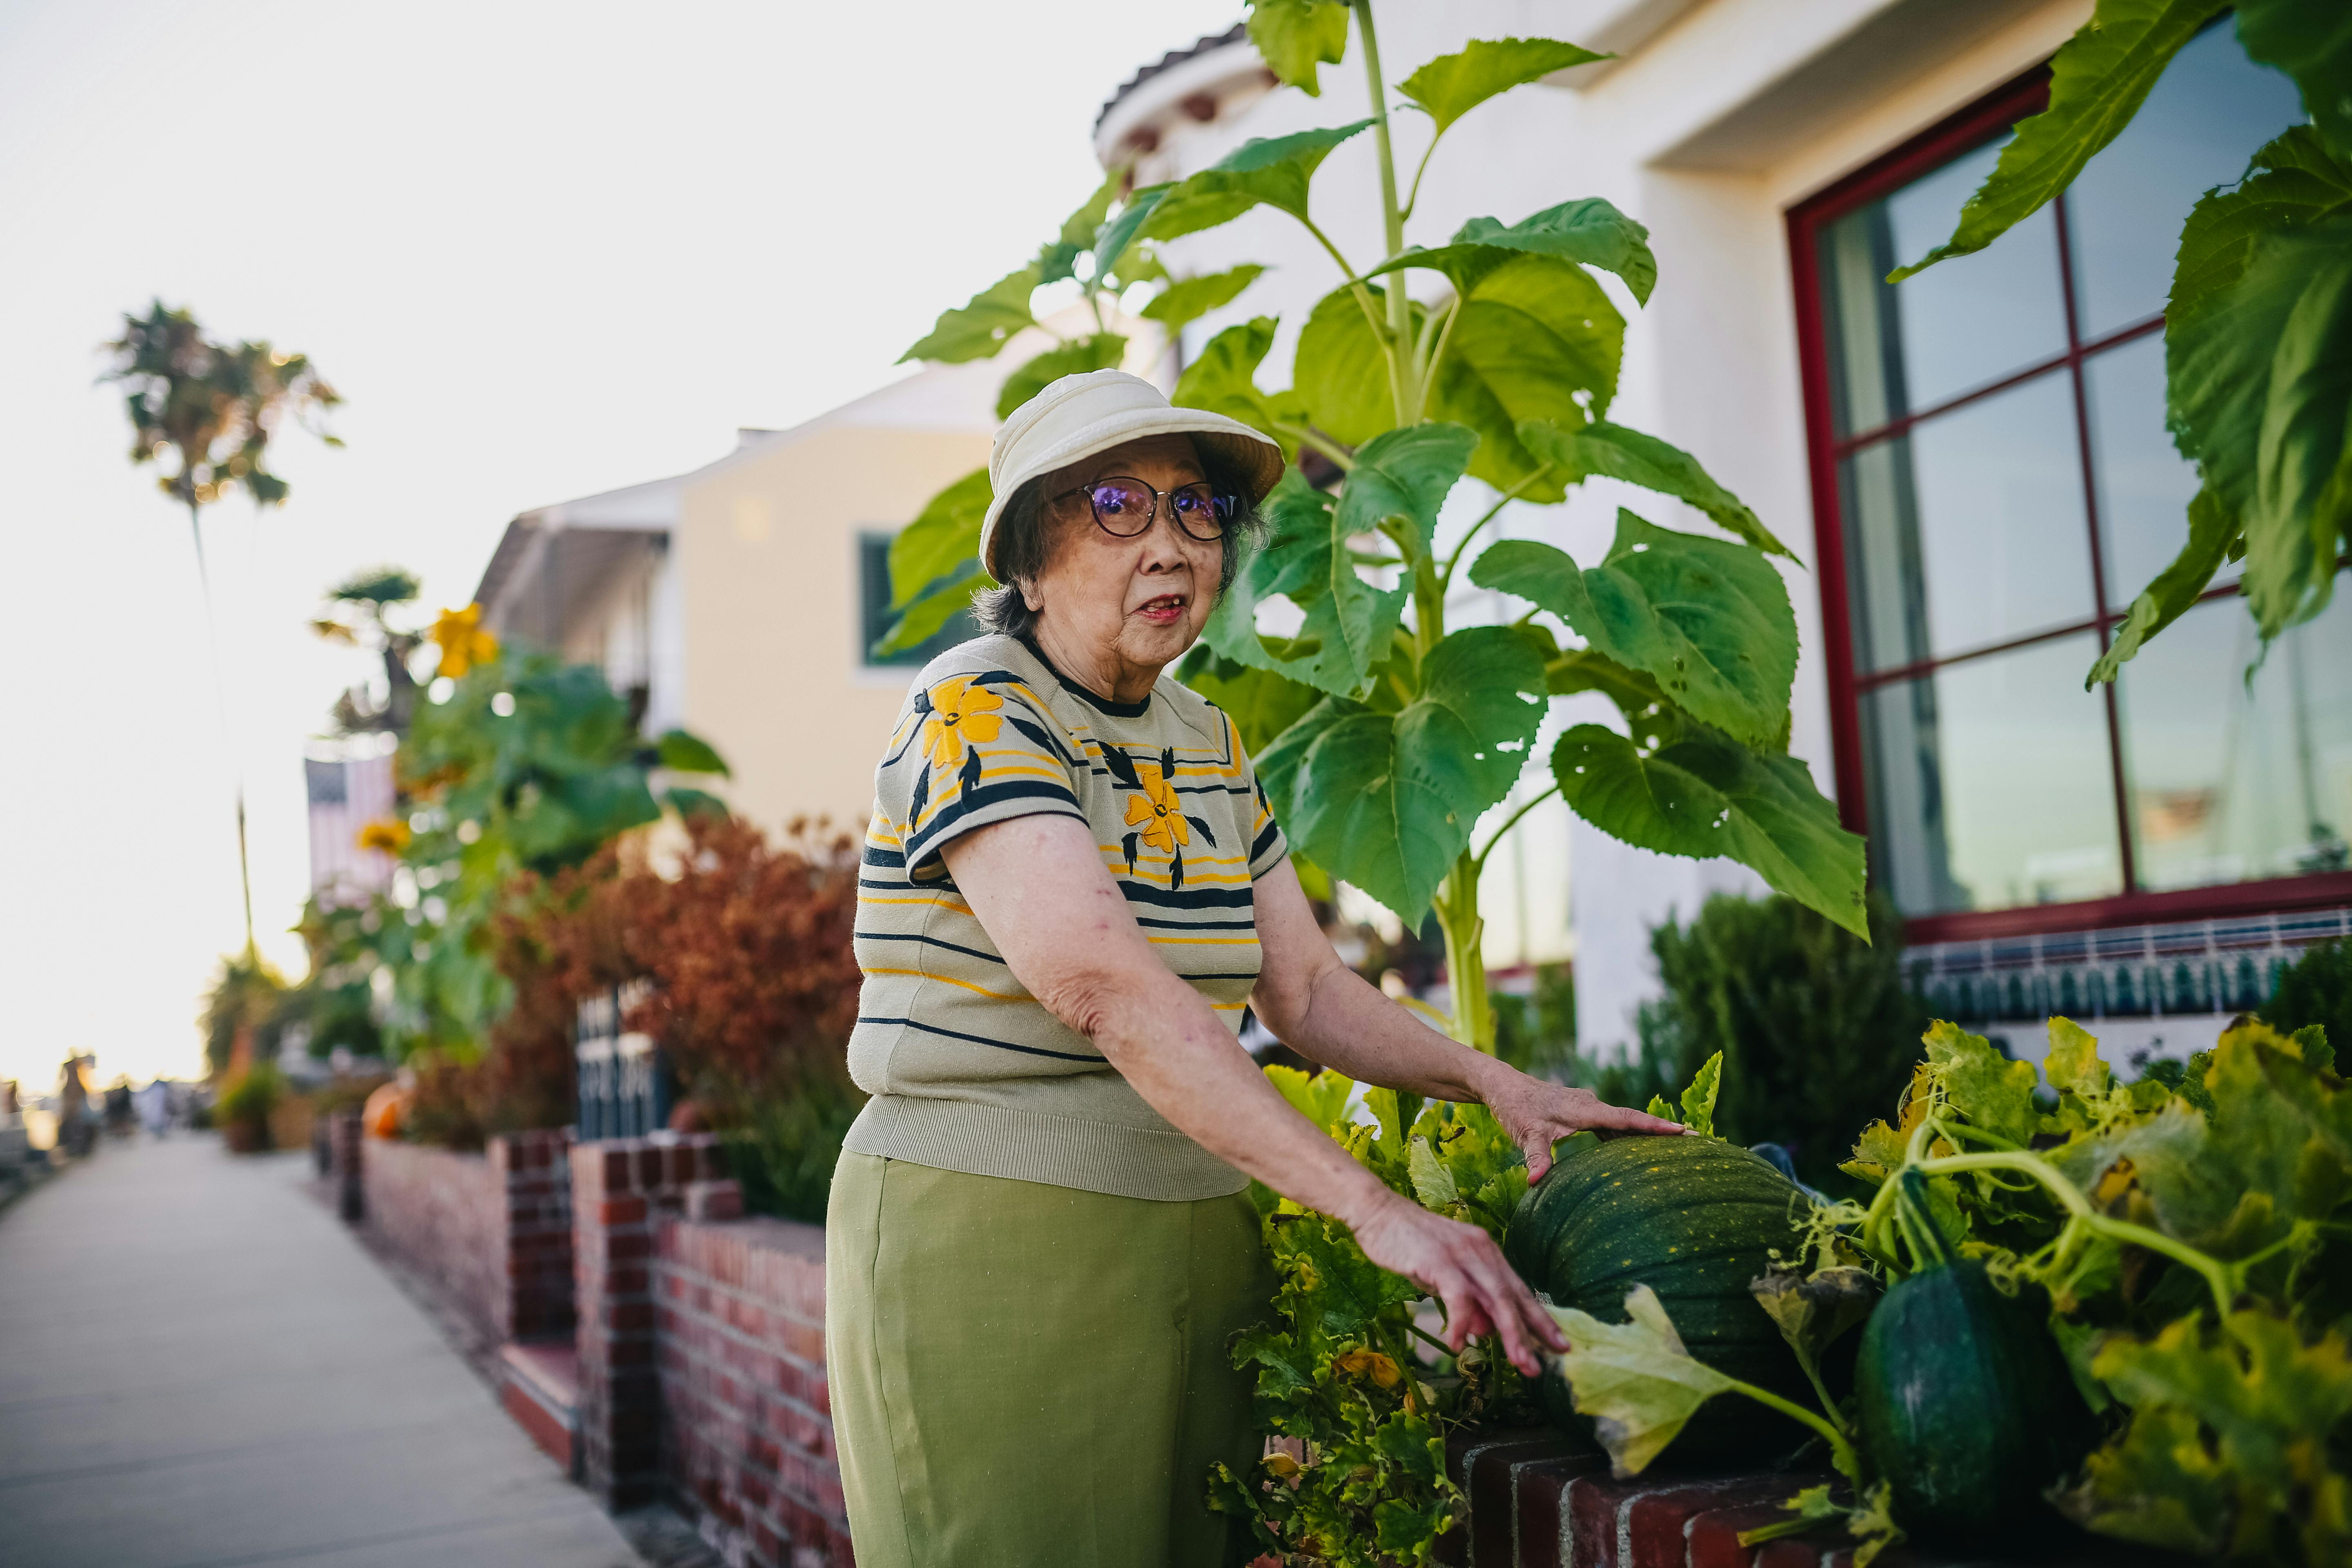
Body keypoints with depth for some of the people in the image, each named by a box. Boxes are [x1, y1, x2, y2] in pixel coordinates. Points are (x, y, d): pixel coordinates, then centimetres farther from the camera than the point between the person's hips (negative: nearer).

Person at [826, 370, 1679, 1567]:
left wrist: (1492, 1083, -7)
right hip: (988, 1240, -6)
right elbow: (1103, 984, -29)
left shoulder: (1208, 741, 10)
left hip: (1194, 1241, 7)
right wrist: (1373, 1208, -35)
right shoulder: (976, 708, -14)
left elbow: (1306, 989, 11)